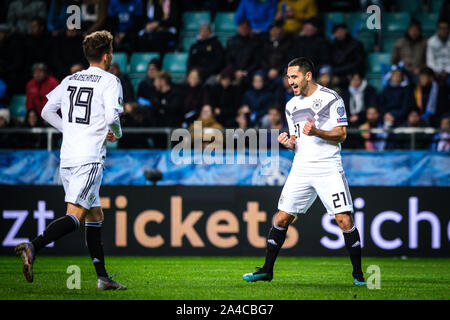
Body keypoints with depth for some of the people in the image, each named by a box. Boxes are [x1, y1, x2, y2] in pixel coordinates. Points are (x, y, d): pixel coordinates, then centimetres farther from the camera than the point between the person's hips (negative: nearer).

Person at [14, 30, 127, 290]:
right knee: (75, 216, -15)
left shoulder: (70, 80, 15)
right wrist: (116, 134, 4)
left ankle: (103, 277, 16)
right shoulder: (110, 81, -5)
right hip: (90, 158, -8)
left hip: (67, 157, 8)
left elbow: (47, 112, 16)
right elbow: (112, 117, -17)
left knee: (95, 216, 15)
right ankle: (33, 247, -34)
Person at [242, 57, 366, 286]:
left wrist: (317, 132, -22)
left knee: (344, 219, -11)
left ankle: (357, 273, 0)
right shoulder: (291, 106, 14)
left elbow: (341, 134, -6)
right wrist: (289, 142, -2)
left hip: (329, 169, -5)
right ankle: (267, 270, 10)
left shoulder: (331, 98, -4)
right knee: (282, 217, 0)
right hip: (301, 168, 5)